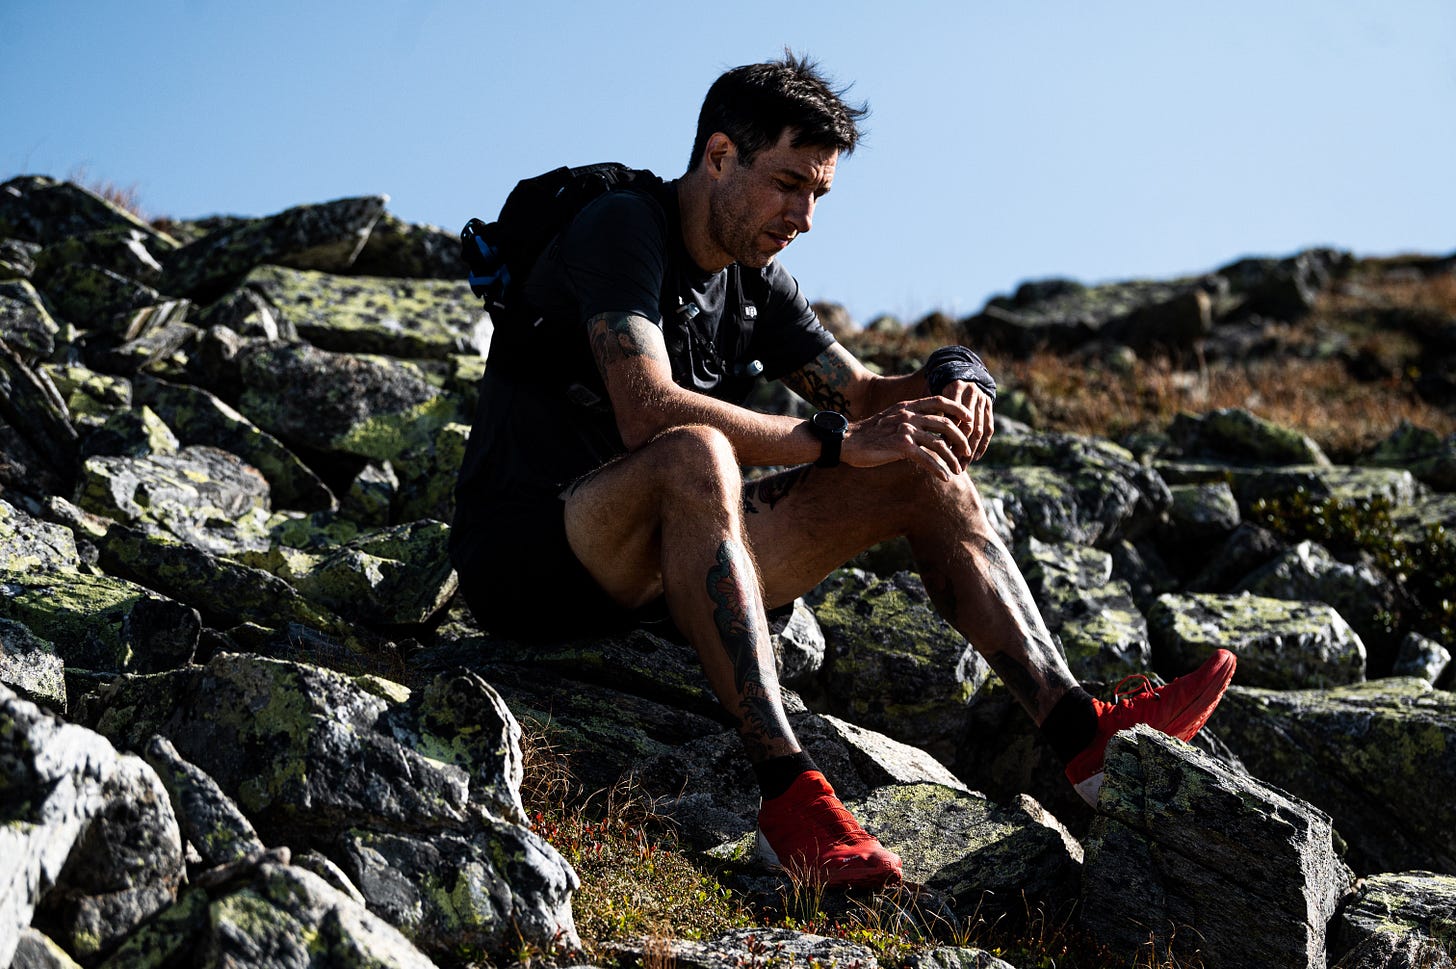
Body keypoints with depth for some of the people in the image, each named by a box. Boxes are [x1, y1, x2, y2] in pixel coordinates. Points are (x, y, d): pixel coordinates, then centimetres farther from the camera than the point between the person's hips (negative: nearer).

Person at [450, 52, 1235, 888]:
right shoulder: (621, 230, -15)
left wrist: (954, 377, -7)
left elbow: (860, 393, 16)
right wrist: (839, 441, -31)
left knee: (924, 472, -1)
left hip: (670, 560, 8)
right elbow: (649, 413, -30)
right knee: (694, 455, -41)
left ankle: (1081, 732, -9)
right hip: (530, 562, -8)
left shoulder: (756, 279, 11)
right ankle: (789, 791, -46)